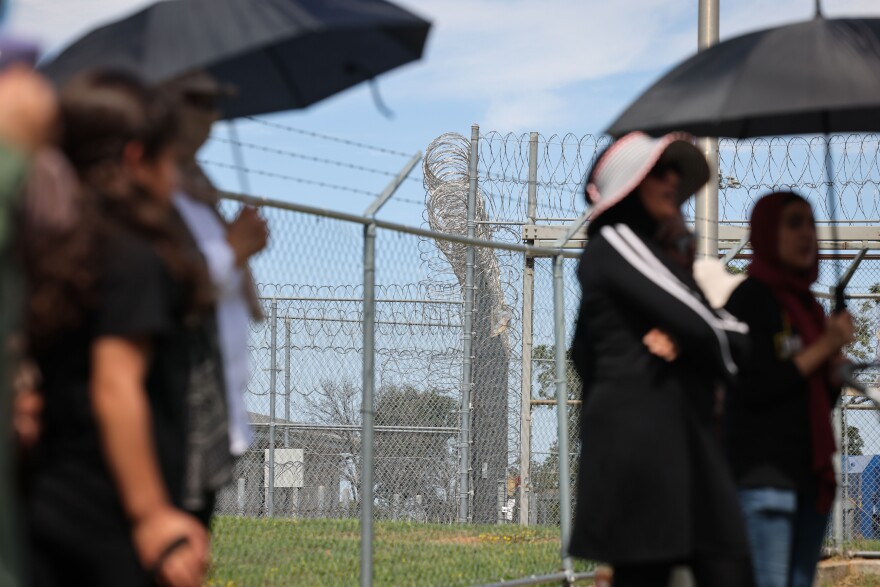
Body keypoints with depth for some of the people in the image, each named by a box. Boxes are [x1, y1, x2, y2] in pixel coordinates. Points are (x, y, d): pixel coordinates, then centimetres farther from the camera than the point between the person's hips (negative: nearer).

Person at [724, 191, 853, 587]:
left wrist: (836, 357, -2)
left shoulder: (806, 305, 17)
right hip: (764, 471, -8)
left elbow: (826, 399, 17)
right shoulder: (750, 299, -5)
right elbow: (755, 388, -15)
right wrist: (824, 347, -10)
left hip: (809, 471, 8)